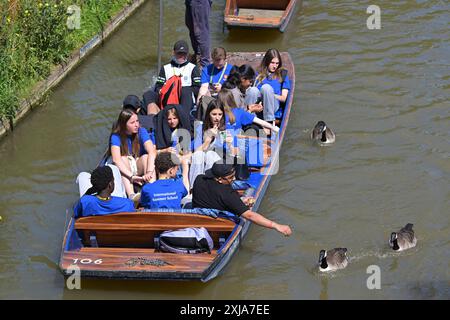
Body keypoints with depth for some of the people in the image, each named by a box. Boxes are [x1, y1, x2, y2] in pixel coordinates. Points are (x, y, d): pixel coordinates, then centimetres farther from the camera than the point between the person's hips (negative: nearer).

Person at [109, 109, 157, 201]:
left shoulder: (141, 132, -10)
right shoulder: (116, 136, -14)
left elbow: (152, 152, -25)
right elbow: (116, 159, -29)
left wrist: (149, 172, -43)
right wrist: (131, 176, -43)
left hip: (139, 167, 1)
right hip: (125, 169, -1)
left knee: (146, 157, -27)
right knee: (124, 159, -31)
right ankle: (131, 195, -50)